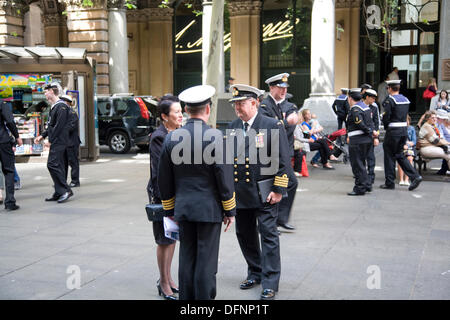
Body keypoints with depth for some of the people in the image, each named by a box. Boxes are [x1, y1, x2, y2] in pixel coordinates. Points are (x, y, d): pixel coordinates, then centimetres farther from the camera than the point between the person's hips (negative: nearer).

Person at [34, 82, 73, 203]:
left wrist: (51, 140, -16)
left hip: (59, 142, -10)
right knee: (58, 166, 10)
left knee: (53, 165, -15)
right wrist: (43, 136, 14)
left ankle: (66, 190, -12)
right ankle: (59, 193, 15)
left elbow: (59, 126, -19)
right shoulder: (54, 107, 18)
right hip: (55, 142, 10)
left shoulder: (61, 106, -13)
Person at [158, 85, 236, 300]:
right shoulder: (216, 137, -11)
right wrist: (230, 210, -1)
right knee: (206, 261, 3)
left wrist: (170, 209, 18)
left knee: (186, 259, 12)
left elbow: (164, 179, 8)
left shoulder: (171, 138, 3)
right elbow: (225, 177, -10)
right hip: (210, 209, -4)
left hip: (183, 208, 4)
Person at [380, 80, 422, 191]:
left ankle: (389, 182, 9)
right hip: (404, 129, 7)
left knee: (389, 156, 4)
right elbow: (405, 115, 14)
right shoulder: (406, 100, 11)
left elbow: (386, 117, -16)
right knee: (400, 155, 16)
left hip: (393, 131, -7)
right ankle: (415, 176, 4)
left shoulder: (389, 100, -13)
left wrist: (386, 127, 3)